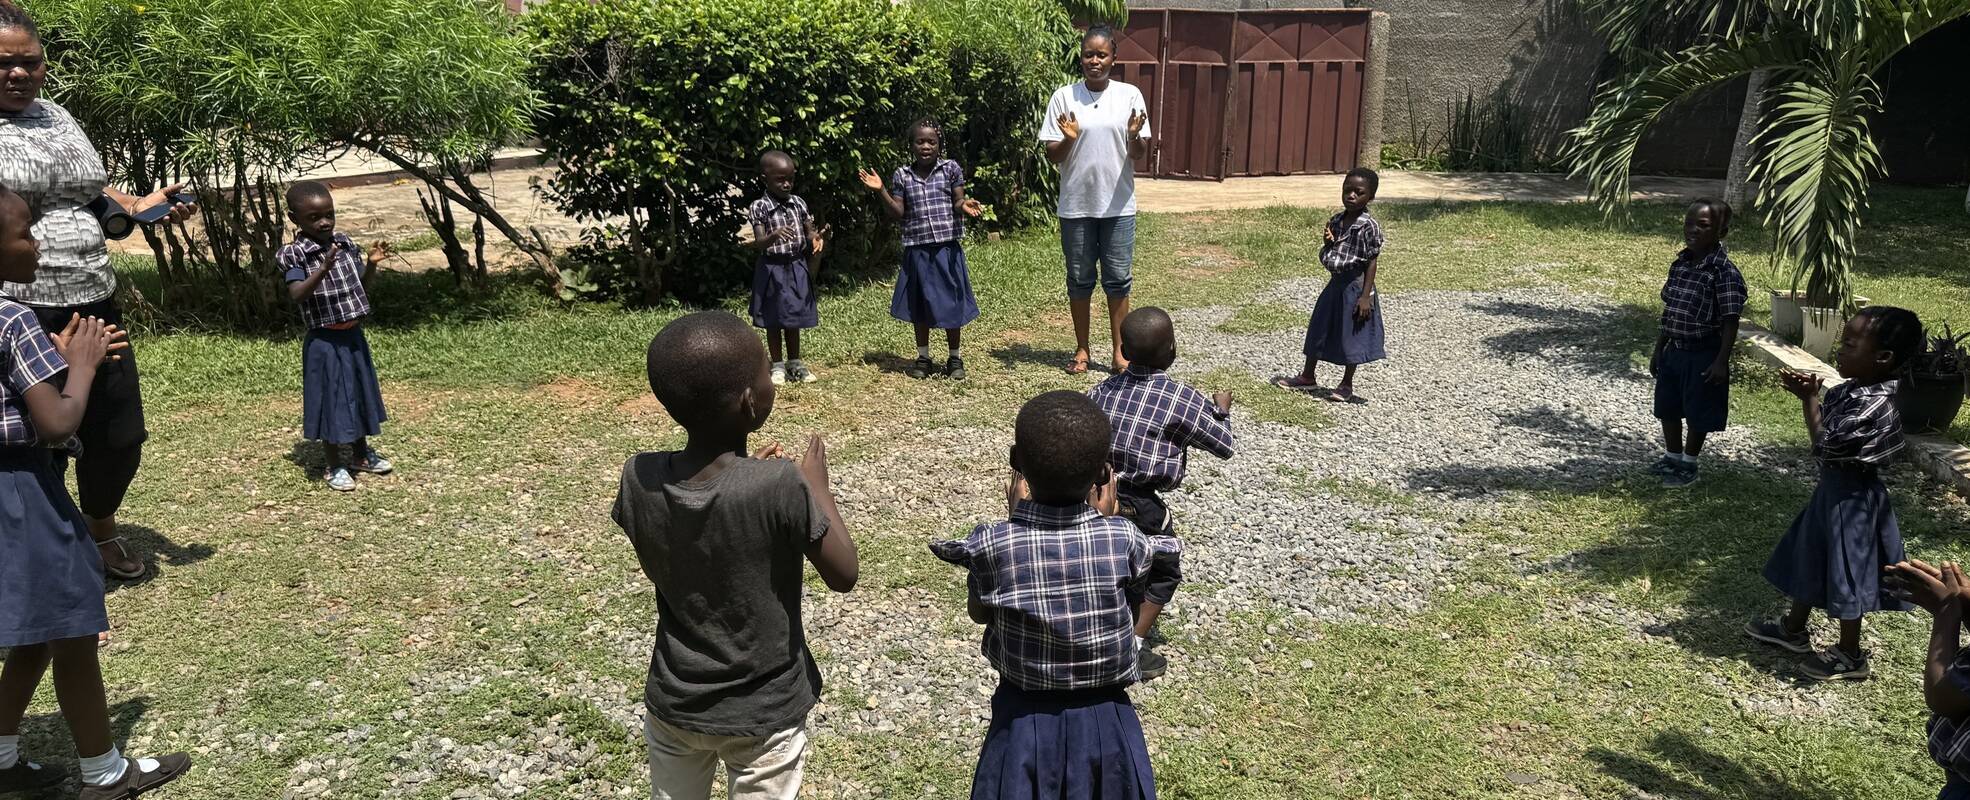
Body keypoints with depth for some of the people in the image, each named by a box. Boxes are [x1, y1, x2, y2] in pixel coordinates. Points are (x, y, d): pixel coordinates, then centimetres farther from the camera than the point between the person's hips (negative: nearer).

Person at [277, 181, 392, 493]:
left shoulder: (346, 244, 3)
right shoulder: (295, 254, -14)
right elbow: (297, 294, -27)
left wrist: (371, 264, -8)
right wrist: (324, 268, -39)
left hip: (353, 335, 6)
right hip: (324, 341, -6)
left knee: (359, 394, 18)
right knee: (331, 400, 3)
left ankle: (361, 454, 35)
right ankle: (333, 466, 18)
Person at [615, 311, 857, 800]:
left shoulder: (640, 480, -15)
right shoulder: (781, 487, -28)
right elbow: (843, 575, -14)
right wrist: (817, 485, -3)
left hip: (674, 704, 3)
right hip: (764, 715, -3)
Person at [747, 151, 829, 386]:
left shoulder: (798, 203, 1)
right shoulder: (760, 207, -12)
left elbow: (809, 233, 8)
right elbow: (759, 244, -18)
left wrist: (816, 238, -15)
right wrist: (775, 235, -38)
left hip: (797, 268, 4)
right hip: (772, 269, -4)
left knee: (794, 319, 14)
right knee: (774, 321, 7)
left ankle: (794, 364, 26)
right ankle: (778, 366, 17)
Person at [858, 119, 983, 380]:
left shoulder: (951, 169, 0)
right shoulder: (902, 175, 4)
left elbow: (957, 202, 1)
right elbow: (897, 213, 2)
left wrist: (965, 205, -22)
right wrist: (881, 191, -10)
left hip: (947, 247, -2)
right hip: (917, 249, 2)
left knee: (951, 303, 4)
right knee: (920, 304, 11)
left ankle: (955, 359, 18)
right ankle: (923, 358, 24)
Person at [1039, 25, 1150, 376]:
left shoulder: (1129, 95, -1)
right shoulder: (1064, 96, -2)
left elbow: (1139, 154, 1)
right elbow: (1052, 156, -1)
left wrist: (1135, 137, -21)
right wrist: (1068, 140, -21)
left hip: (1118, 204, 0)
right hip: (1076, 205, 0)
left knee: (1117, 279, 5)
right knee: (1079, 278, 9)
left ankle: (1120, 352, 15)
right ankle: (1082, 350, 22)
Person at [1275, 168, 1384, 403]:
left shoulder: (1368, 226, -16)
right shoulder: (1335, 221, 3)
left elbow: (1372, 262, -14)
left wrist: (1366, 295, -17)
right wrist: (1327, 242, -10)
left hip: (1355, 287, -7)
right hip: (1335, 284, 7)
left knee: (1352, 337, 5)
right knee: (1319, 330, 14)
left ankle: (1347, 385, 19)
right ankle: (1307, 377, 28)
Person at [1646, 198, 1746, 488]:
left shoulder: (1725, 272, -17)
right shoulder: (1680, 263, 4)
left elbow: (1730, 322, -17)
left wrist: (1721, 361, -20)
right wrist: (1658, 349, 14)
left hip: (1703, 354, -7)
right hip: (1674, 350, 7)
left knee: (1697, 413, 7)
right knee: (1667, 408, 17)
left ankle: (1689, 465, 22)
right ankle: (1673, 456, 34)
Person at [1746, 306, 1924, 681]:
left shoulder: (1872, 404, -28)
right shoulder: (1852, 388, -1)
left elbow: (1825, 443, -25)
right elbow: (1827, 417, 9)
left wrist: (1809, 398, -20)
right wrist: (1809, 392, -7)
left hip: (1851, 498, -9)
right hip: (1834, 488, 9)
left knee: (1845, 571, 5)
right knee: (1810, 558, 21)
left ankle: (1850, 656, 21)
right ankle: (1794, 628, 39)